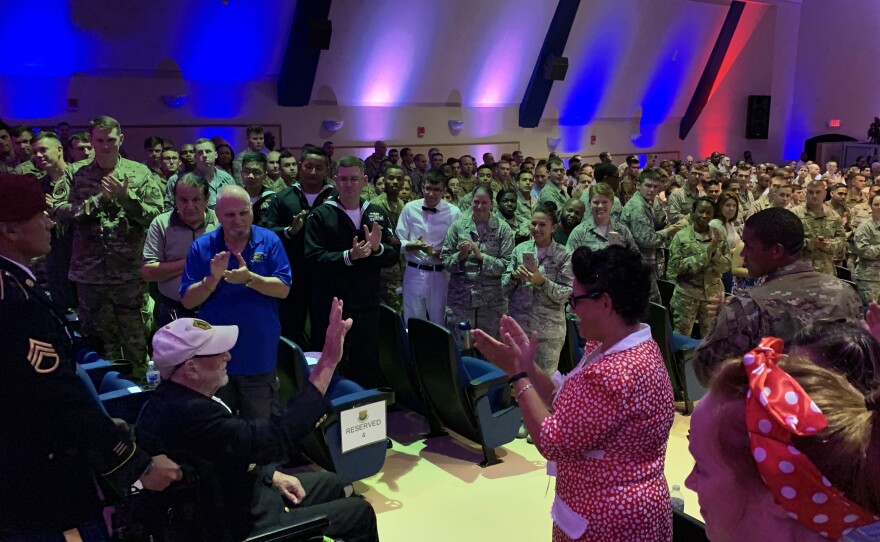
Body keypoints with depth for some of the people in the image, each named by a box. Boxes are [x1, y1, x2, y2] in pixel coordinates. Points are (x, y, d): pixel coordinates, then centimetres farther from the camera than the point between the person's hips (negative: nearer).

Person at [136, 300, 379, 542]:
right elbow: (276, 436, -41)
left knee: (330, 483, 23)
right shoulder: (190, 414, -36)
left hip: (230, 496, 9)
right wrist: (328, 361, -40)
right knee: (360, 512, 5)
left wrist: (273, 475, 3)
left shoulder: (168, 400, -2)